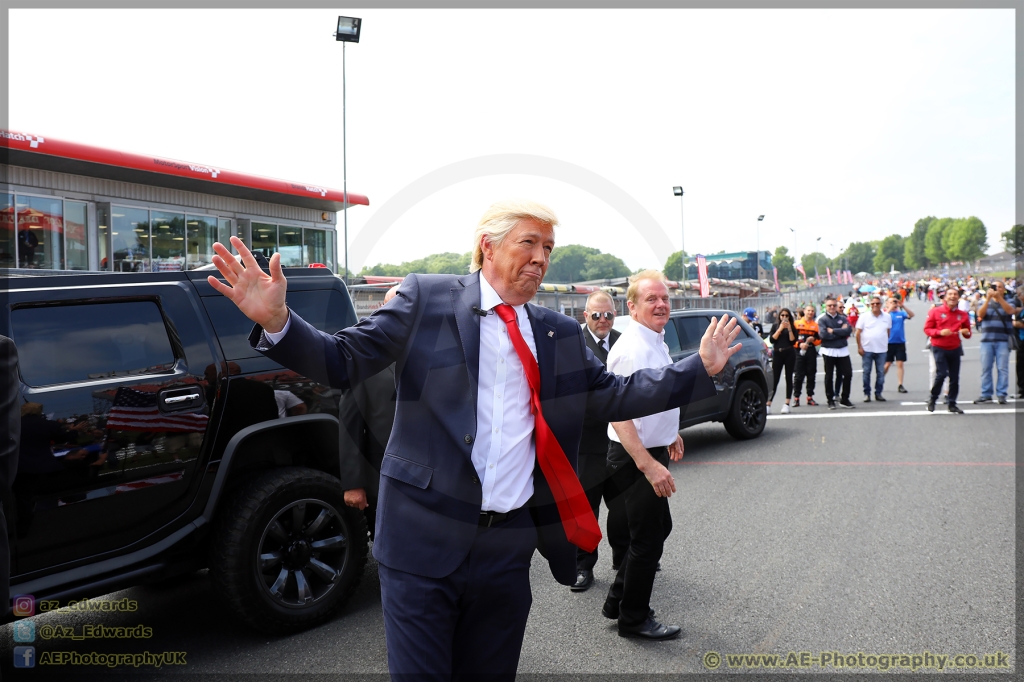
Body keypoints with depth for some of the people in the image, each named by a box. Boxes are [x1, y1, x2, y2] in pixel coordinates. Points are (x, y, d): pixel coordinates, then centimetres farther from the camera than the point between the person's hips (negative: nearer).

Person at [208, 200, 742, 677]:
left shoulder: (559, 334, 11)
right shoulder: (427, 299, -3)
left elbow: (614, 397, 11)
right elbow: (344, 362, -6)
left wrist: (702, 367, 8)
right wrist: (277, 322, -23)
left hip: (509, 547, 5)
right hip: (426, 541, -4)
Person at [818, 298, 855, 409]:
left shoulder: (843, 318, 8)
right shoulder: (822, 319, -1)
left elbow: (848, 330, -9)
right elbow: (823, 334, -17)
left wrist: (833, 331, -13)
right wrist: (840, 332, -12)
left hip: (843, 350, 3)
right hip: (829, 351, -3)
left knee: (848, 374, 3)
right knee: (829, 376, 3)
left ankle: (845, 399, 16)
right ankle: (831, 400, 14)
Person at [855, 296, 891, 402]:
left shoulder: (887, 317, 5)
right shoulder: (864, 317, -1)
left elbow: (888, 331, 14)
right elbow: (858, 332, -2)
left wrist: (886, 343, 10)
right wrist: (859, 347, -6)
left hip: (881, 349, 2)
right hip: (867, 349, -2)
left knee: (881, 373, 4)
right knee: (866, 372, 2)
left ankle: (878, 393, 14)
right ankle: (867, 394, 10)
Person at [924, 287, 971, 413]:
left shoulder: (963, 315, 6)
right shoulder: (936, 311, -4)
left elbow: (967, 331, 16)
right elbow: (927, 329, -4)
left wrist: (967, 333, -7)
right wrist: (940, 332, -20)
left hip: (955, 349, 4)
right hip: (939, 348, -4)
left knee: (954, 377, 5)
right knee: (941, 374, -15)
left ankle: (951, 404, 17)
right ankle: (932, 398, 7)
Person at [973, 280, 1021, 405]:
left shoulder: (1009, 301, 9)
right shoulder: (985, 302, 14)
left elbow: (1010, 310, -13)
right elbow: (980, 314, -5)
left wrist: (999, 297, -22)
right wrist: (988, 298, -14)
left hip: (1003, 340, -2)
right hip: (987, 340, 2)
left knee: (1003, 368, -3)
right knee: (986, 368, 2)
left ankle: (1002, 395, 0)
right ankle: (986, 395, 6)